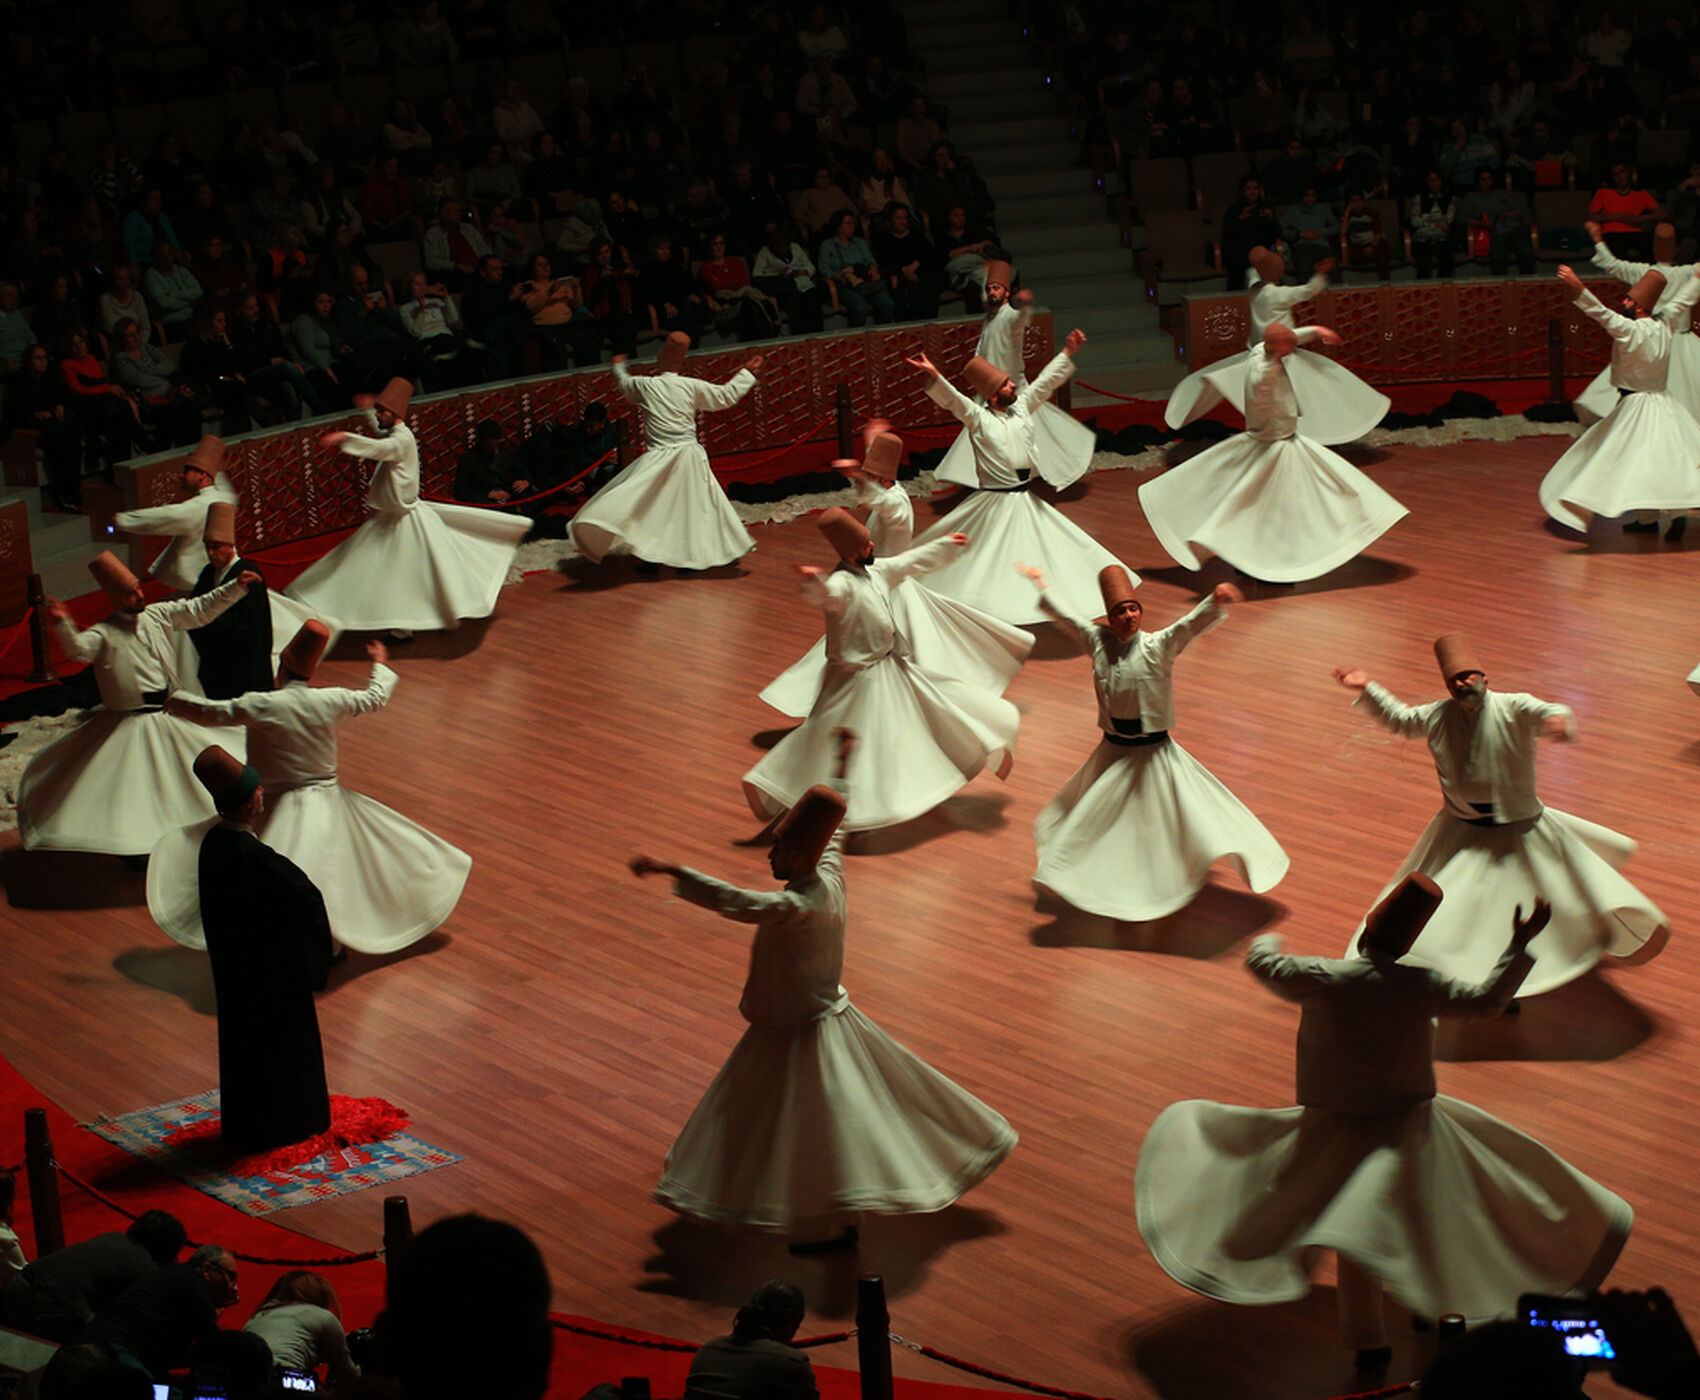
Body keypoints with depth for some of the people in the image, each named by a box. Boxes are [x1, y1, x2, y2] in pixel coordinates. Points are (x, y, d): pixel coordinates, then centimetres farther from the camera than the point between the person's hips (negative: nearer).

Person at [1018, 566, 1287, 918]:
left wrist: (1216, 601, -50)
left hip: (1153, 751, -3)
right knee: (1093, 817, 17)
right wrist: (1042, 586, 22)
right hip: (1114, 750, 3)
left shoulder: (1157, 646, -15)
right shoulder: (1098, 641, -4)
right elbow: (1064, 616, 11)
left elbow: (1192, 624, -31)